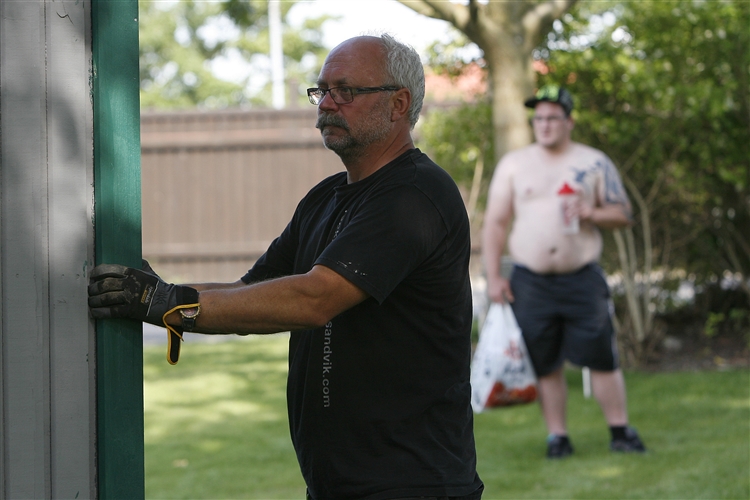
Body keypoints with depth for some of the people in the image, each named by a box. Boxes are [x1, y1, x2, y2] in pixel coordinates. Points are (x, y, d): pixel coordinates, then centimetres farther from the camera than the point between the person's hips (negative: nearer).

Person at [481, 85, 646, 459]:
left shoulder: (594, 163, 7)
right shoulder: (513, 164, 7)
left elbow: (623, 214, 9)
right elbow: (495, 222, 7)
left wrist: (590, 213, -12)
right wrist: (494, 276, 0)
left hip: (583, 279, -1)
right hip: (530, 283, 1)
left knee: (601, 357, -3)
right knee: (545, 364, 3)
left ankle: (621, 431, 7)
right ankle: (557, 436, 11)